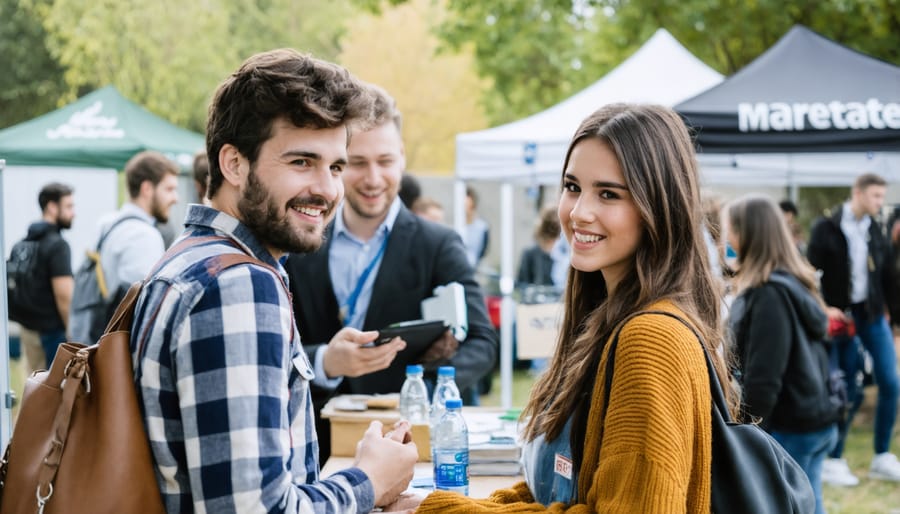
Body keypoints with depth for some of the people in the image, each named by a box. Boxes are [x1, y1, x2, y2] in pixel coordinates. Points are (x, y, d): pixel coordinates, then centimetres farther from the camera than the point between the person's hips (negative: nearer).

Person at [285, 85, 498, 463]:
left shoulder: (439, 246, 2)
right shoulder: (301, 248, 6)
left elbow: (482, 343, -4)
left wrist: (435, 378, -23)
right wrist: (324, 363, -20)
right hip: (319, 452, 2)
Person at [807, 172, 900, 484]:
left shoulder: (875, 230, 7)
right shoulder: (826, 228, -8)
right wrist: (823, 309, -14)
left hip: (873, 314, 5)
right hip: (841, 315, -5)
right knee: (848, 390, -2)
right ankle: (833, 461, 11)